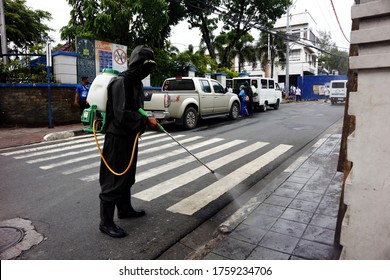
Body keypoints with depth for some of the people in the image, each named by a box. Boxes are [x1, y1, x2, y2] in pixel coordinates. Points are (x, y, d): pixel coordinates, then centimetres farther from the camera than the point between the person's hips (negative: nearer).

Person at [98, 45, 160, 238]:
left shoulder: (137, 82, 13)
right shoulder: (121, 82, -19)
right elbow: (122, 115, -26)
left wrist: (147, 121, 5)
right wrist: (146, 122, -20)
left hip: (130, 136, 10)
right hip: (117, 137, -10)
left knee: (128, 176, 20)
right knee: (114, 179, -3)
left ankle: (125, 209, 37)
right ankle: (106, 222, 9)